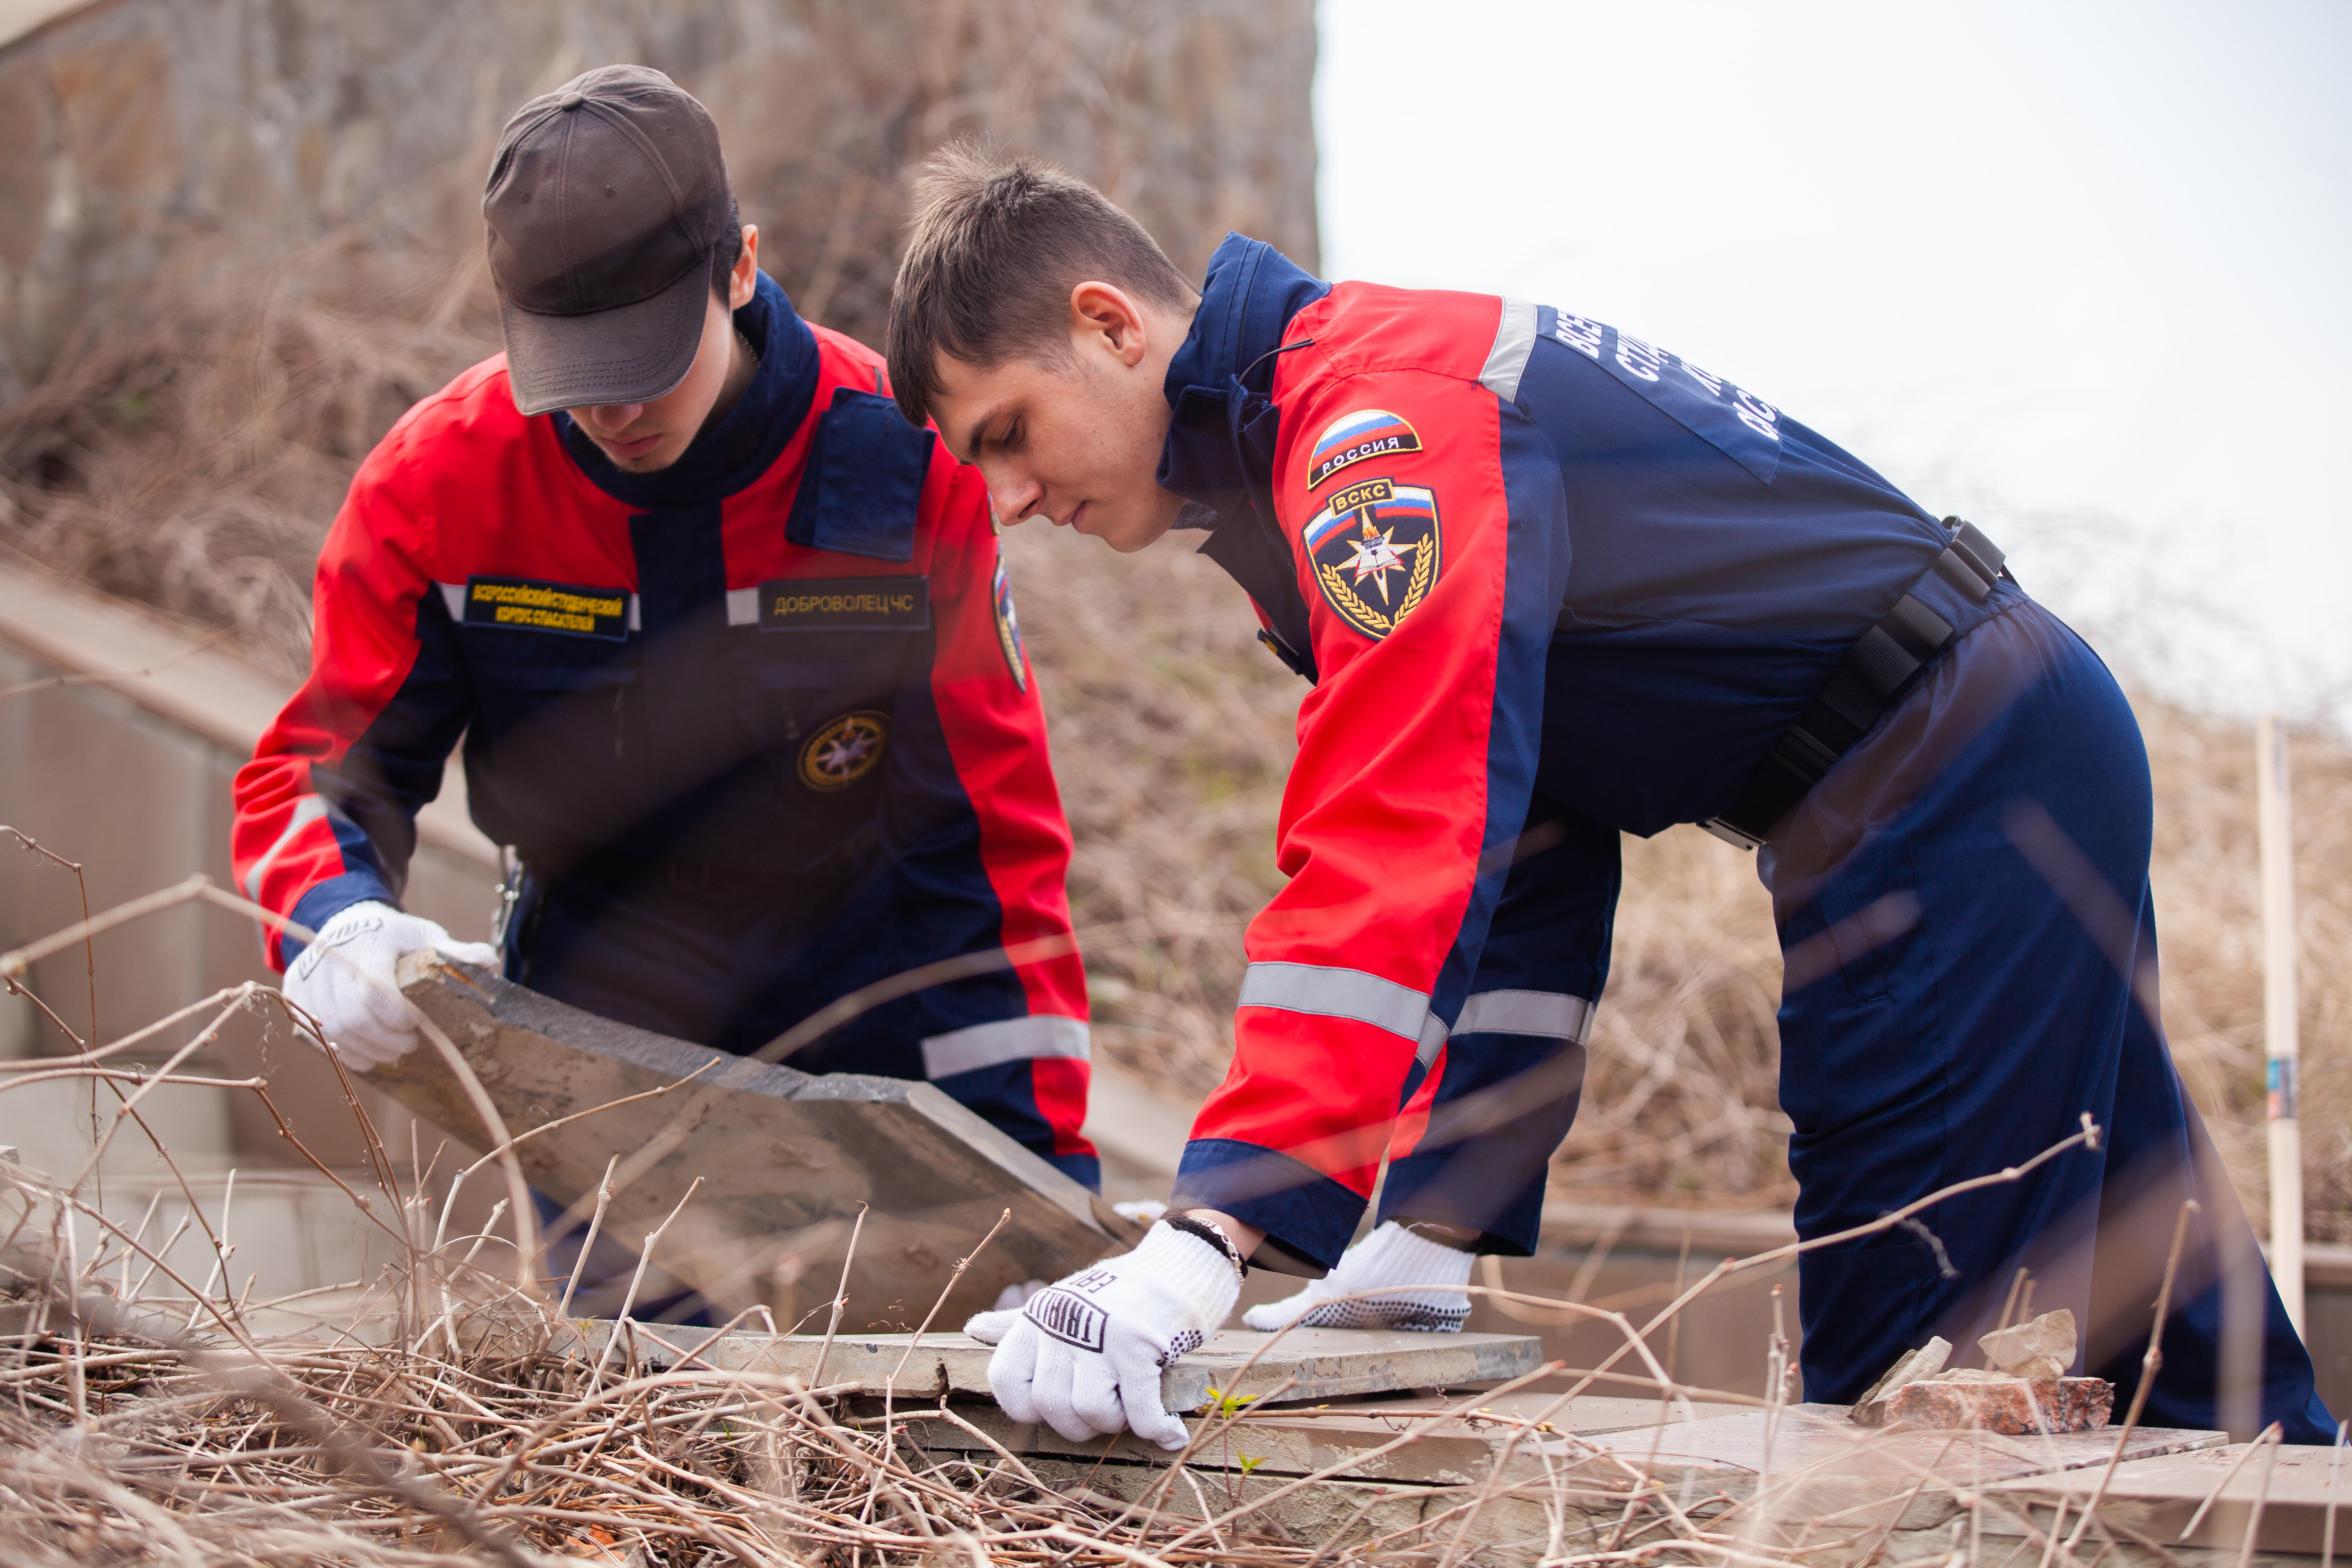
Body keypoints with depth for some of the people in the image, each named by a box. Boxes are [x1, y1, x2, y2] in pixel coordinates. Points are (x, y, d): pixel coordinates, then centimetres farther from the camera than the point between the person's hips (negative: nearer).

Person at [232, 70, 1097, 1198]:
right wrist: (342, 927, -27)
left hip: (875, 1049, -1)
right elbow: (322, 769, -3)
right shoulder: (438, 481, -13)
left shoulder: (899, 464, -16)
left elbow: (993, 831, -12)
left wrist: (1041, 1162, -16)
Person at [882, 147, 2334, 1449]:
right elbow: (1515, 841, 11)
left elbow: (1399, 846, -34)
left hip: (1956, 784, -10)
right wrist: (1434, 1237, 3)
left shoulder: (1378, 404, -20)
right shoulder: (1310, 486, 12)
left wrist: (1207, 1240, -40)